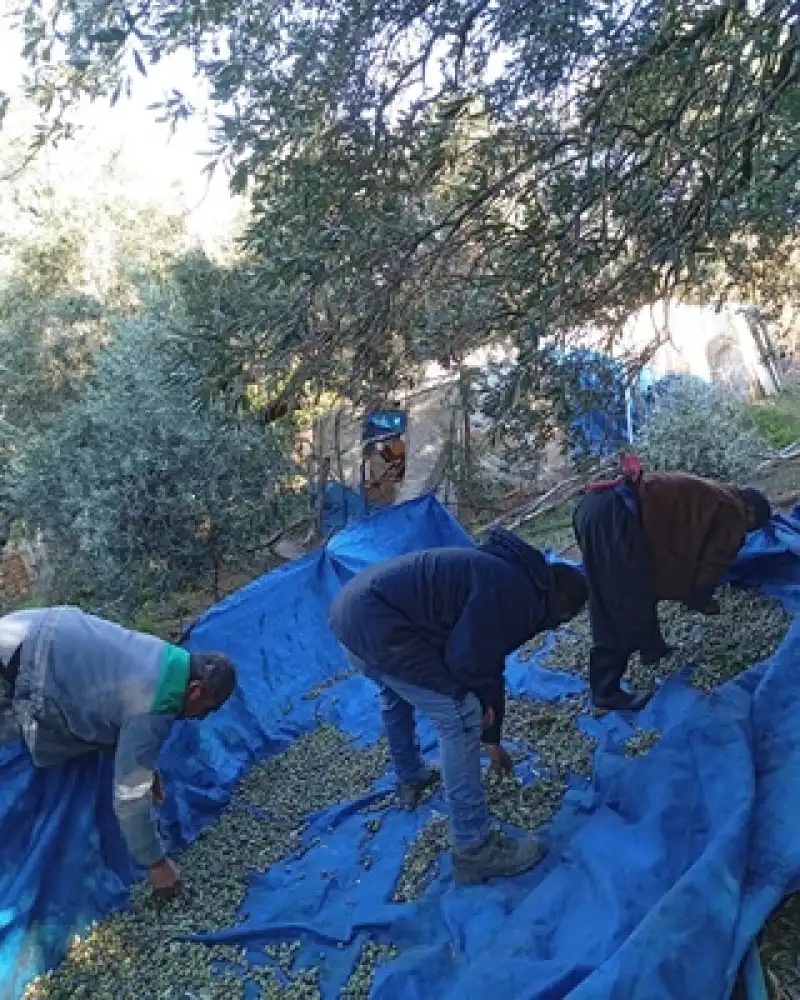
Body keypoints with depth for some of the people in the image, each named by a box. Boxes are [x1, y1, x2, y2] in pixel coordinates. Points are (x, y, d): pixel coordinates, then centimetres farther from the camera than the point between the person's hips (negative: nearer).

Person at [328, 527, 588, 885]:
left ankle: (410, 779, 58)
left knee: (395, 693, 36)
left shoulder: (507, 577, 21)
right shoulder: (515, 593, -10)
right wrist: (484, 704, 7)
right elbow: (467, 661, -16)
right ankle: (474, 850, 6)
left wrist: (493, 740, 40)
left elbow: (485, 662, 30)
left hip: (350, 608, 11)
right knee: (459, 719, -5)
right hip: (379, 628, -11)